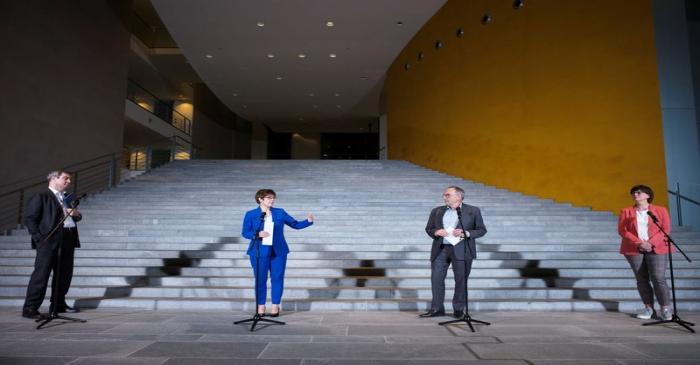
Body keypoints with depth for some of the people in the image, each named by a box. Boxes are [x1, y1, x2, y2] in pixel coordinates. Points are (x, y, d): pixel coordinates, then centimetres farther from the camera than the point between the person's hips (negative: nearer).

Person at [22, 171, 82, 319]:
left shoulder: (66, 197, 21)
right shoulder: (40, 197, -2)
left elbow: (75, 217, 27)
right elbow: (29, 219, -7)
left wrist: (76, 214, 3)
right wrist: (40, 237, -14)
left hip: (68, 239, 8)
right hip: (49, 240, -7)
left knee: (65, 274, 11)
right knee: (41, 274, -6)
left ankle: (58, 304, 23)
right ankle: (30, 308, 1)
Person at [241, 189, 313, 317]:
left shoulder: (280, 213, 5)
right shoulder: (251, 214, 0)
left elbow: (296, 224, 7)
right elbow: (245, 232, -2)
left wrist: (308, 221, -9)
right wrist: (258, 234, -20)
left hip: (278, 251, 2)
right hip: (259, 252, -1)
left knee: (277, 278, 4)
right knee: (260, 279, 4)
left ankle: (275, 306, 17)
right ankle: (261, 306, 18)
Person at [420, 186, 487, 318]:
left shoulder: (473, 211, 4)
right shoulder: (437, 211, 12)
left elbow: (482, 230, 4)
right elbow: (428, 228, 16)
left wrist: (465, 233, -13)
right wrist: (435, 232, -7)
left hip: (461, 250, -2)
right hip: (440, 249, 3)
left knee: (461, 280, 2)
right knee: (436, 278, 0)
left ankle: (459, 309, 17)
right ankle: (437, 308, 10)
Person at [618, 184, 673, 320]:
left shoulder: (661, 210, 9)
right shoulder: (626, 212, 10)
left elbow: (666, 229, 1)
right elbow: (622, 230, 1)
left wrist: (651, 243, -12)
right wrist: (639, 243, -11)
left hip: (656, 249, -1)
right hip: (634, 249, 1)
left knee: (659, 278, -9)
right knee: (642, 279, 2)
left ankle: (665, 309, 1)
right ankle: (649, 308, 9)